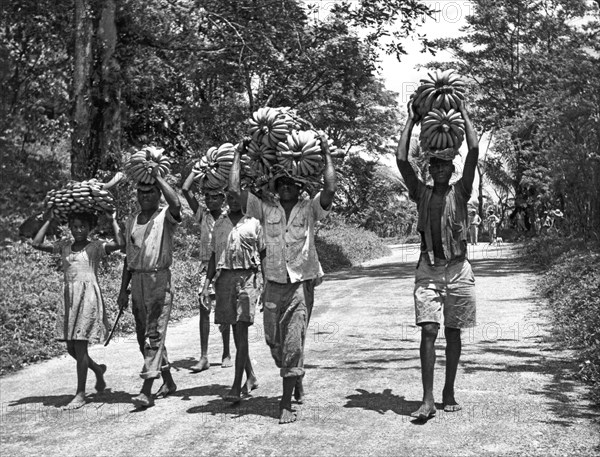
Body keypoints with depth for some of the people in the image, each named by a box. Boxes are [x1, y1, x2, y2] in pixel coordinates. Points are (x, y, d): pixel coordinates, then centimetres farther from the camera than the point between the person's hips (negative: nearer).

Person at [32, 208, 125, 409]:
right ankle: (98, 369, 37)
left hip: (88, 297, -5)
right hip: (69, 299, 6)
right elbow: (37, 244, 7)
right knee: (71, 349, 9)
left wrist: (113, 220, -8)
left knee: (80, 346, -6)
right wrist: (48, 222, 10)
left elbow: (120, 243, -16)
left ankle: (80, 394, 3)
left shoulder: (95, 246, 0)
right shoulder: (64, 247, 13)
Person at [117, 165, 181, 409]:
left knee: (154, 334, -10)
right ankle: (168, 381, 26)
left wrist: (157, 176, -18)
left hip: (159, 279, -7)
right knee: (143, 336, 12)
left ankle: (146, 391, -10)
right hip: (137, 280, 7)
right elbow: (129, 257, 19)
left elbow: (176, 204, -28)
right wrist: (123, 289, 15)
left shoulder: (165, 217, -3)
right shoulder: (131, 221, 15)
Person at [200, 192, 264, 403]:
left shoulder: (253, 222, 4)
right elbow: (214, 255, 16)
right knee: (235, 331, 9)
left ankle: (236, 387, -10)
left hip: (247, 277, -4)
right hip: (224, 277, 4)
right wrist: (207, 283, 7)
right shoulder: (219, 223, 14)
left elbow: (263, 254, 5)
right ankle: (251, 377, 25)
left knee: (241, 330, -11)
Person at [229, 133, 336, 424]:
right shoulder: (266, 209, 7)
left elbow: (330, 190, -15)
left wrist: (326, 154, -7)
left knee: (293, 344, -7)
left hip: (302, 284, -3)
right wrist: (239, 154, 8)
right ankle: (297, 380, 39)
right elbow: (234, 189, 2)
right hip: (274, 284, 3)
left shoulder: (310, 209, 3)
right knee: (274, 342, 11)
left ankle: (287, 403, 1)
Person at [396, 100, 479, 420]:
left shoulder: (460, 192, 4)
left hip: (458, 269, 0)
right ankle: (427, 400, -9)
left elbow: (474, 151, -4)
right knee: (428, 331, -9)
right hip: (428, 270, 0)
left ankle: (449, 393, 20)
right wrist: (411, 121, 5)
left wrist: (464, 115, 5)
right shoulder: (421, 193, 7)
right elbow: (401, 160, -1)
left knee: (453, 333, 7)